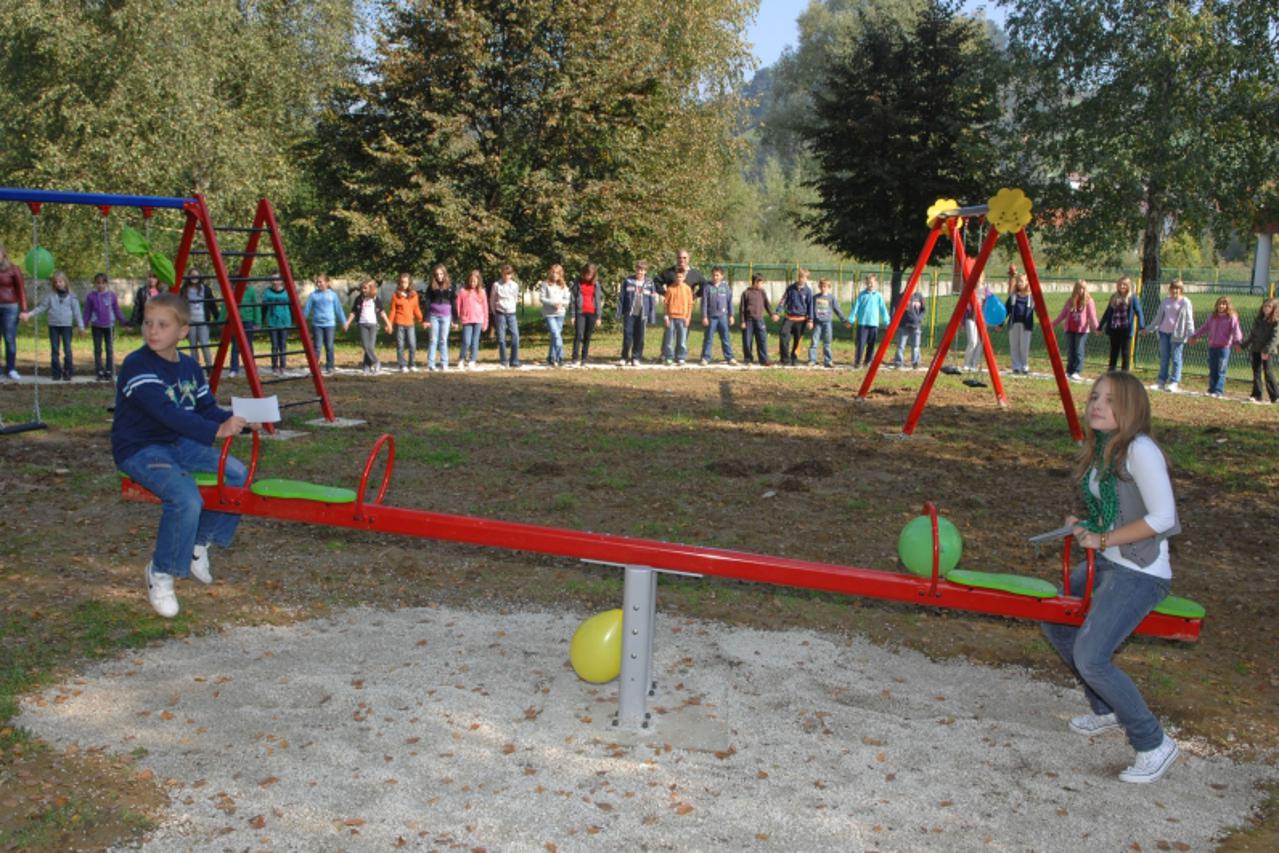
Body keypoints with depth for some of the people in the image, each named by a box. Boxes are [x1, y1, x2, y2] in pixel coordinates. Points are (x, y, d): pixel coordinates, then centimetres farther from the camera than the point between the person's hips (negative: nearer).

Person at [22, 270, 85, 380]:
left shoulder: (71, 296, 3)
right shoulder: (50, 295, 6)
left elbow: (76, 312, 4)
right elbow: (41, 307, 8)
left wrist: (81, 326, 1)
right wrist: (29, 314, -3)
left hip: (66, 325, -2)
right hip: (53, 325, 2)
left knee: (67, 349, -4)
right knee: (54, 349, 4)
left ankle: (68, 371, 2)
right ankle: (56, 372, 10)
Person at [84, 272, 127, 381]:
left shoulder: (112, 296, -1)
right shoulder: (91, 296, -2)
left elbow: (117, 311, 5)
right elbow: (87, 312, 4)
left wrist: (123, 323, 4)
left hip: (109, 326, 0)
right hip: (96, 326, 0)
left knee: (110, 349, 4)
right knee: (98, 349, 6)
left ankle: (109, 371, 9)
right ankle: (99, 371, 12)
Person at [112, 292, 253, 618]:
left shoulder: (190, 366, 6)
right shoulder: (136, 365, -19)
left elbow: (208, 408, 9)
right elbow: (166, 413, -30)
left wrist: (237, 421, -11)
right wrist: (217, 431, -38)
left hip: (178, 443, 8)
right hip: (138, 449, -8)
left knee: (238, 475, -2)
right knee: (186, 498, -31)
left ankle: (199, 542, 17)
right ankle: (160, 573, -8)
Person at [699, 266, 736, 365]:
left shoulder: (726, 286, 4)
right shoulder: (707, 286, -3)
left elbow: (730, 301, 9)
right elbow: (704, 302, -4)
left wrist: (731, 315, 7)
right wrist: (704, 317, -8)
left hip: (723, 316, 2)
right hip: (711, 316, -2)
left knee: (726, 338, 6)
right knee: (708, 338, 3)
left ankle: (729, 358, 10)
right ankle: (705, 357, 9)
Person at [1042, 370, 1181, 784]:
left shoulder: (1139, 450, -20)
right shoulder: (1100, 448, 6)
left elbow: (1163, 517, -24)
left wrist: (1102, 539, -18)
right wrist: (1087, 528, 2)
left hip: (1139, 573, -10)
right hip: (1107, 563, 10)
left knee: (1091, 658, -17)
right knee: (1056, 624, 21)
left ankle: (1154, 744, 1)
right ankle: (1107, 710, 36)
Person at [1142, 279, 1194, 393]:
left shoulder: (1185, 302, -1)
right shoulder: (1165, 302, 14)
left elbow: (1189, 320, -5)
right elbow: (1158, 317, 21)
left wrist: (1191, 334, -14)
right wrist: (1149, 329, 23)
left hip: (1177, 334, -5)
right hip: (1164, 332, 5)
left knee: (1176, 358, -2)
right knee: (1163, 358, 7)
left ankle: (1174, 383, 0)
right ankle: (1161, 382, 11)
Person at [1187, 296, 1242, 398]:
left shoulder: (1232, 318, -4)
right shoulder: (1212, 317, 13)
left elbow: (1236, 330, -15)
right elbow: (1204, 328, 24)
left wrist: (1237, 341, -31)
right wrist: (1195, 336, 26)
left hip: (1224, 347, -5)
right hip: (1212, 346, 6)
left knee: (1221, 371, -6)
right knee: (1212, 371, 8)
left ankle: (1219, 392, -6)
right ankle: (1211, 390, 12)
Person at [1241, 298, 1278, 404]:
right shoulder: (1258, 320, 13)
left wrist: (1266, 350, -22)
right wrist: (1244, 345, 16)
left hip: (1268, 351, -6)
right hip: (1256, 350, 6)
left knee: (1268, 373, -8)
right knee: (1256, 373, 5)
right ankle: (1256, 395, 9)